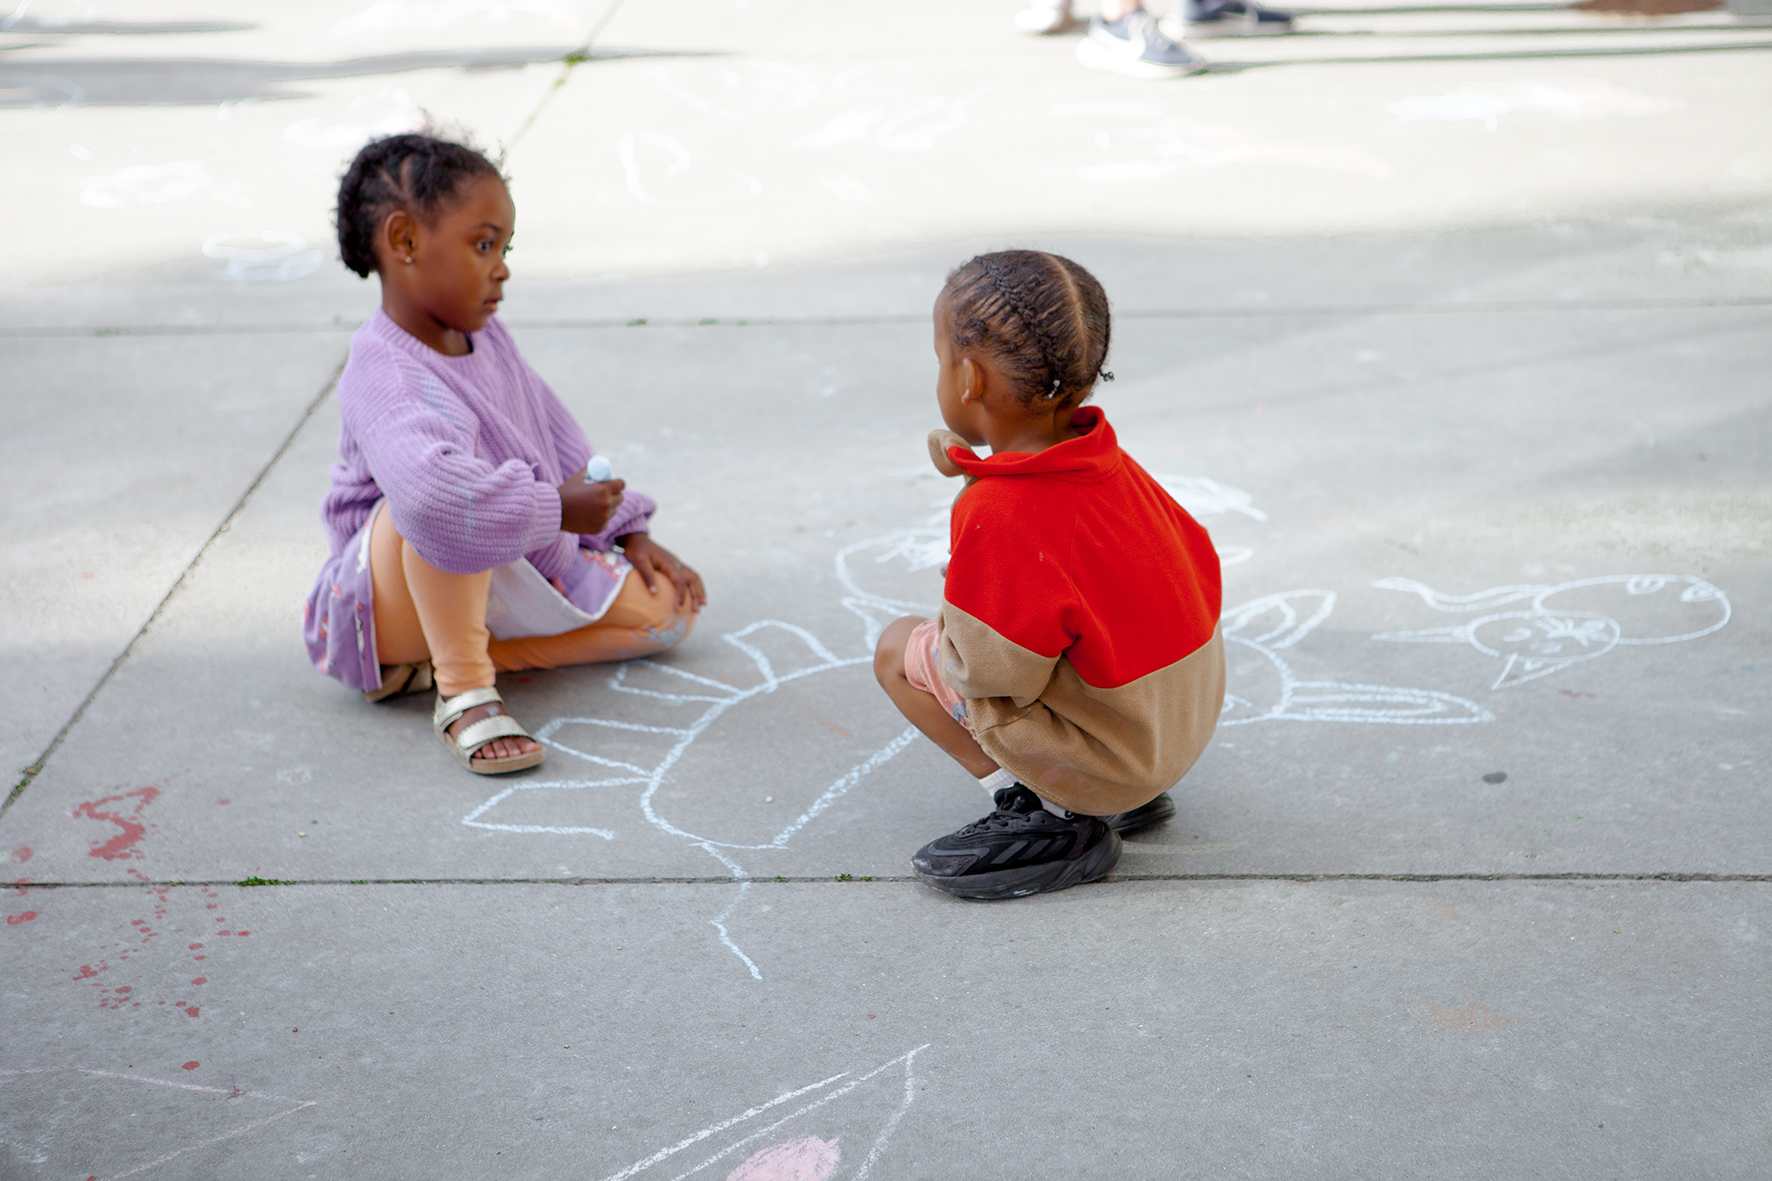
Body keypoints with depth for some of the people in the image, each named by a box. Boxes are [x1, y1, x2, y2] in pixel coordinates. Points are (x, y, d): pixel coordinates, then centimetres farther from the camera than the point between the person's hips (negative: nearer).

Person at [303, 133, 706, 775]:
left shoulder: (485, 339, 1)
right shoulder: (385, 380, -28)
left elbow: (560, 443, 15)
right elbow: (428, 489, -50)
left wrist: (627, 530, 10)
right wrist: (554, 508, -38)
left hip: (503, 585, 9)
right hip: (396, 597, -9)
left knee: (667, 607, 3)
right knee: (445, 497, -39)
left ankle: (458, 651, -4)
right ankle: (464, 692, -29)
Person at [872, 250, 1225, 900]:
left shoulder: (996, 515, -27)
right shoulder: (1110, 462, -2)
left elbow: (992, 673, -25)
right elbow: (1199, 560, 10)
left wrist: (947, 627, -1)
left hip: (1103, 759, -8)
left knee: (898, 646, 2)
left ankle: (1047, 817, -6)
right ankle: (1127, 796, 16)